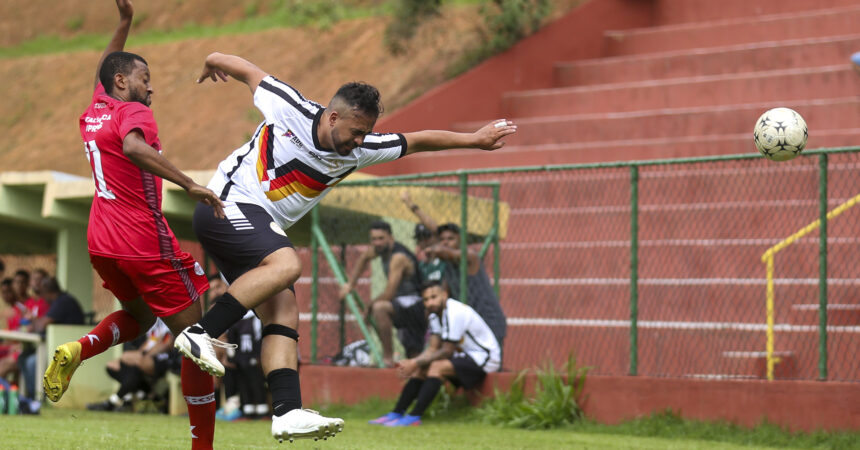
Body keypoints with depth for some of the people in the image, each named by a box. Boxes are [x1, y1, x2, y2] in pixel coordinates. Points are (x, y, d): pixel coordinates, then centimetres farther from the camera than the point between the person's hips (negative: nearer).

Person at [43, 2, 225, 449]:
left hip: (101, 243, 8)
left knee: (137, 316, 31)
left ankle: (77, 349, 1)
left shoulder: (94, 112, 13)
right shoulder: (134, 113, -10)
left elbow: (103, 70, 35)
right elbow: (133, 147, -34)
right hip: (144, 242, -8)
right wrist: (189, 185, -38)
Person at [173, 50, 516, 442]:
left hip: (260, 229, 7)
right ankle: (200, 333, -32)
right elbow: (248, 70, 5)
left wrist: (474, 139, 14)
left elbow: (418, 141, 12)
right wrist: (215, 62, 22)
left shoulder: (359, 150, 2)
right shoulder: (288, 108, -12)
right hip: (228, 204, -7)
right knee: (286, 264, -31)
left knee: (284, 314, -9)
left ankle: (288, 413, -19)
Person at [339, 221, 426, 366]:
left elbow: (389, 294, -26)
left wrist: (370, 306, -11)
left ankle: (388, 357, -30)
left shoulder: (398, 257, -23)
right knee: (413, 358, 18)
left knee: (379, 308, -36)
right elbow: (364, 258, 27)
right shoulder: (380, 248, 2)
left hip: (416, 304, -10)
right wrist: (350, 283, 21)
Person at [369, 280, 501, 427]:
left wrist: (415, 363, -18)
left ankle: (414, 417, -30)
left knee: (437, 367, -28)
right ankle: (397, 413, -2)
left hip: (485, 358, -10)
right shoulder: (436, 315, 6)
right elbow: (433, 349, 4)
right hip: (466, 355, 10)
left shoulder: (455, 313, -23)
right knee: (420, 369, 2)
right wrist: (412, 362, -14)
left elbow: (447, 352, -21)